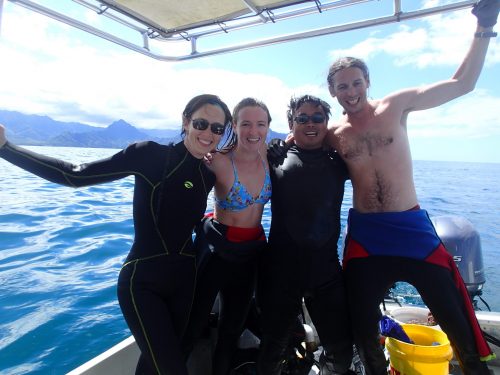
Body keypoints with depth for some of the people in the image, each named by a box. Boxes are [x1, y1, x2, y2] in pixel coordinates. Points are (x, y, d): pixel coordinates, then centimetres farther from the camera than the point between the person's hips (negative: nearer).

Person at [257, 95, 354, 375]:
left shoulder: (337, 163, 5)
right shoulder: (276, 160, -1)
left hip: (327, 268, 2)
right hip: (281, 268, -1)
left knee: (341, 351, 14)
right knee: (274, 346, 16)